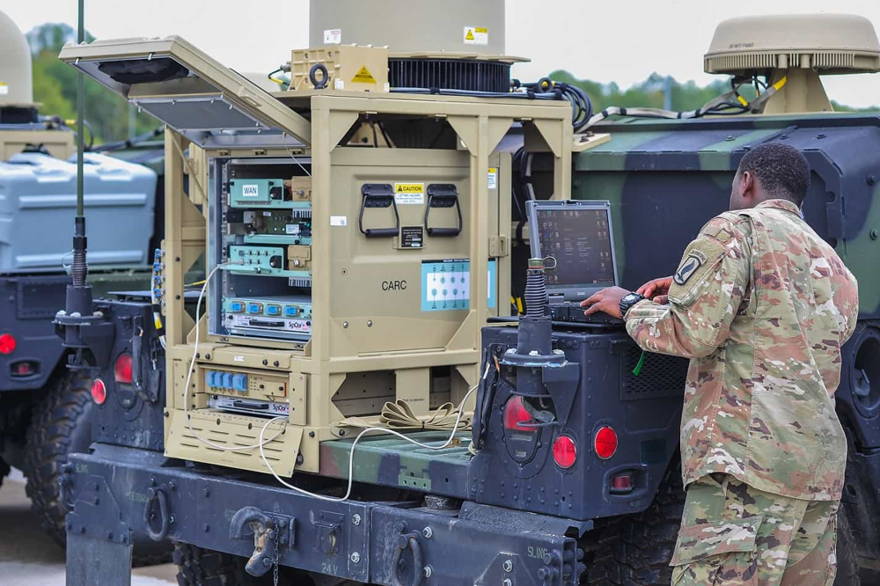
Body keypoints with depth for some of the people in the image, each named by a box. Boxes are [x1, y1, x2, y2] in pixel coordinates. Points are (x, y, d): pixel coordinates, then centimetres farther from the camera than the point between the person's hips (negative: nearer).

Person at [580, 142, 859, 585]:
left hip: (751, 460, -8)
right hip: (823, 472, 9)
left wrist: (632, 307, 9)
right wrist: (690, 291, 28)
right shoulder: (837, 269, 25)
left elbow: (692, 332, -9)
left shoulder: (737, 229, 0)